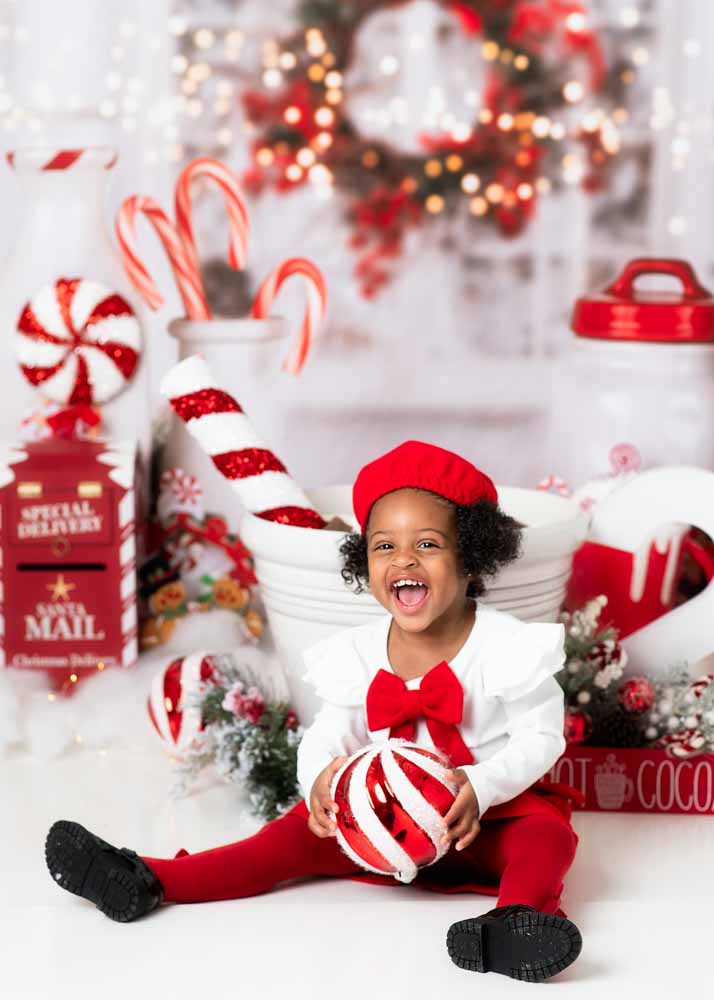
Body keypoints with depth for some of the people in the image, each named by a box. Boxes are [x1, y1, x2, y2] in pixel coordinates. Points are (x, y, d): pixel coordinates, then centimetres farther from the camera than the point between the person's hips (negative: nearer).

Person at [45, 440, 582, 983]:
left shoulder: (506, 646, -14)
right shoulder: (359, 655, -3)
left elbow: (540, 738, -12)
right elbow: (328, 735, -2)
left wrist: (480, 788, -30)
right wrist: (318, 780, -27)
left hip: (489, 817, -3)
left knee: (548, 835, -32)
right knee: (301, 832, -11)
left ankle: (519, 916, -62)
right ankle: (150, 882, -20)